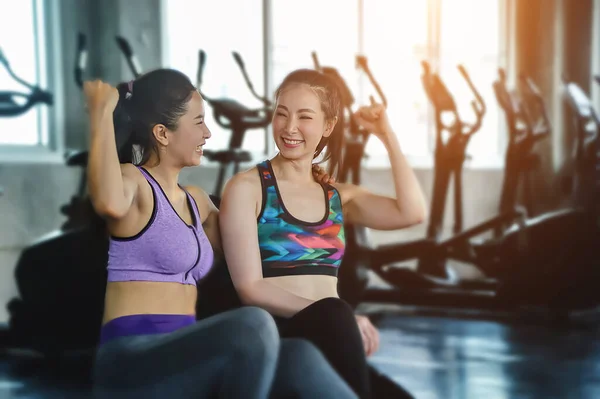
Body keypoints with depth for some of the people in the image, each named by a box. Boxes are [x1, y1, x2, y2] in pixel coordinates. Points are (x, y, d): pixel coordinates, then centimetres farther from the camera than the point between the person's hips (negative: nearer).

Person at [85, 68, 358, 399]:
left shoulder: (196, 201, 20)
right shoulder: (133, 182, -5)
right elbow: (109, 203, -31)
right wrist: (101, 113, -22)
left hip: (181, 362, 7)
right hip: (133, 365, -7)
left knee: (297, 357, -19)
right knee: (252, 326, -31)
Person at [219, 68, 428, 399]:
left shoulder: (338, 197, 17)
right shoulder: (246, 187, 2)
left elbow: (412, 212, 1)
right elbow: (250, 289, -8)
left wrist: (387, 135, 7)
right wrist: (340, 318, -19)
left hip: (327, 340, 4)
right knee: (331, 313, -36)